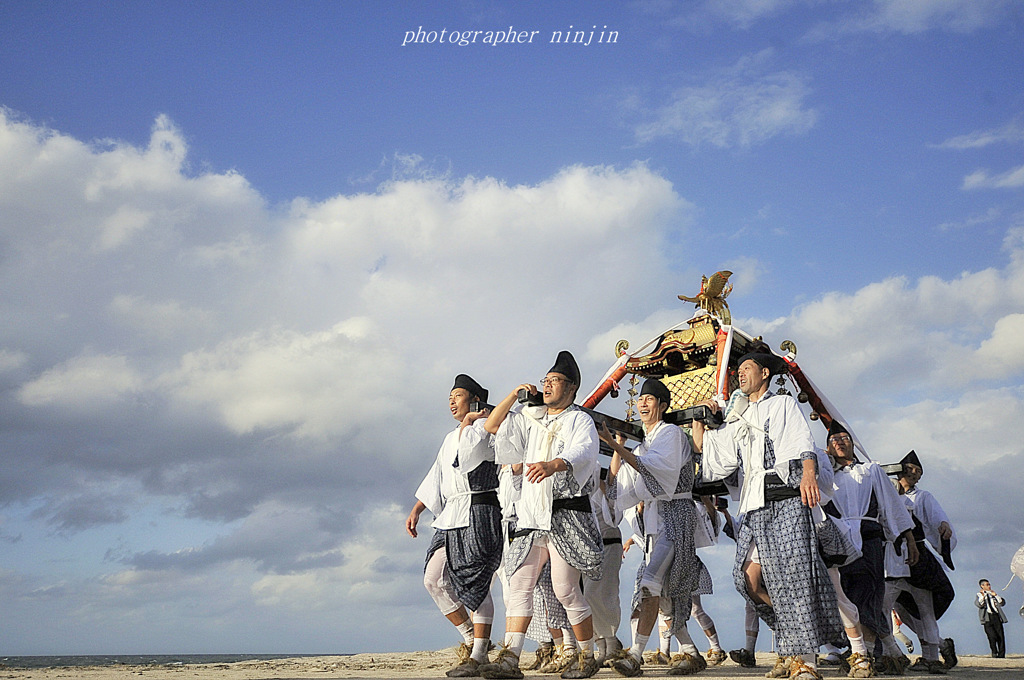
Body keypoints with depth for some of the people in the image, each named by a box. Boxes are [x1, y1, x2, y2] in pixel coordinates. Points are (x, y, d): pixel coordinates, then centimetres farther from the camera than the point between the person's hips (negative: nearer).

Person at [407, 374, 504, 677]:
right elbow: (436, 478, 25)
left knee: (476, 584, -9)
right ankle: (470, 638, 15)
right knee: (434, 579, 1)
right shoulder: (450, 437, 24)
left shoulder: (486, 427, -2)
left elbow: (466, 455, -21)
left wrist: (468, 422, -6)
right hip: (451, 516, 8)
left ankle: (477, 656, -4)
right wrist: (416, 510, 18)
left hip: (479, 513, -8)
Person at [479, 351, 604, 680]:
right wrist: (515, 394, 13)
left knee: (565, 589, -6)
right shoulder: (531, 418, 20)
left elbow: (583, 452, -19)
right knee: (519, 584, -6)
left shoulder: (580, 420, 1)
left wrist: (552, 465, -39)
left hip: (567, 513, -5)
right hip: (531, 514, 5)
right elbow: (491, 426, 23)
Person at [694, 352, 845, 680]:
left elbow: (804, 442, -2)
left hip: (785, 497, -5)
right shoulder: (737, 421, 30)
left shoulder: (783, 404, 15)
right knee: (749, 578, -10)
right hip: (755, 507, 5)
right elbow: (707, 452, 28)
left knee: (793, 573, -15)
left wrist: (809, 473, -20)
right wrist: (699, 420, 20)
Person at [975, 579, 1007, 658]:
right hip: (987, 618, -3)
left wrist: (995, 595, 1)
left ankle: (1001, 655, 0)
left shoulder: (993, 594, 22)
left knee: (1001, 636, -5)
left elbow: (1003, 603, 12)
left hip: (996, 616, 3)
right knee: (992, 636, -14)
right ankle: (994, 653, 3)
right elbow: (979, 605, -6)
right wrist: (982, 596, -13)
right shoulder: (979, 595, 12)